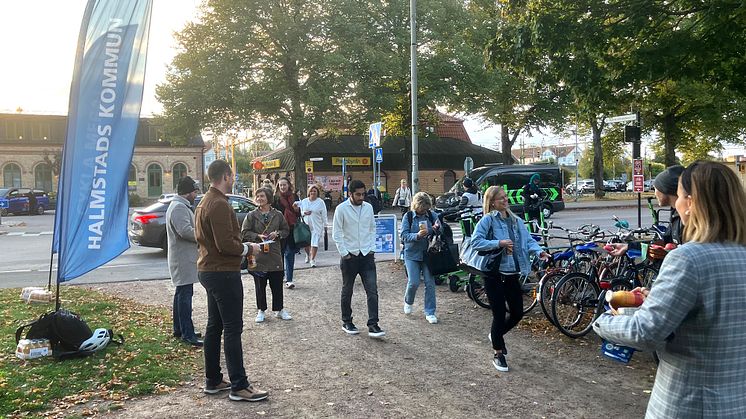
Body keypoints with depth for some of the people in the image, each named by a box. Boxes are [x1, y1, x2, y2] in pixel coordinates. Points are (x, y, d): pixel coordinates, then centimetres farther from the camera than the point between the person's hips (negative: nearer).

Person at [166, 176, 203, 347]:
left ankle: (179, 329, 27)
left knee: (182, 293, 17)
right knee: (185, 295, -9)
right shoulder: (179, 207, -17)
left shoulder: (180, 206, 19)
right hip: (184, 260, -11)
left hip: (183, 258, 11)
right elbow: (185, 231, -28)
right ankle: (187, 334, -6)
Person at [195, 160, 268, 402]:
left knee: (214, 326, 15)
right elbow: (226, 244, -25)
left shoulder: (205, 202, 14)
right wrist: (248, 249, -8)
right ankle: (239, 386, 1)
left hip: (209, 271, 11)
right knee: (233, 329, -5)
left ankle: (213, 380, 24)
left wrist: (243, 247, 14)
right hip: (223, 273, -11)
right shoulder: (219, 204, -19)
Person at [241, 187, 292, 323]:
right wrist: (258, 236, -15)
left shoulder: (278, 215, 5)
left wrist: (277, 234, -9)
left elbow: (286, 230, 11)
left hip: (275, 255, 1)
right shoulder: (251, 215, 0)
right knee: (260, 285, 7)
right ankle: (261, 310, 21)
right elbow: (244, 233, -1)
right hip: (258, 255, -1)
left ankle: (279, 309, 22)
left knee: (277, 285, 8)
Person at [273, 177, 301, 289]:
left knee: (290, 254, 3)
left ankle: (289, 279, 7)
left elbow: (299, 214, 16)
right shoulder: (275, 198, 0)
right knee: (280, 253, 3)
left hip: (292, 229, 3)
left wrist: (296, 209, -6)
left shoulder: (294, 197, 10)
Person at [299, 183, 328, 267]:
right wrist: (304, 213, -10)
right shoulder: (304, 201, 7)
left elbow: (324, 216, 0)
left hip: (316, 226, -3)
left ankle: (312, 259, 1)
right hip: (305, 226, 3)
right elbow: (300, 212, 13)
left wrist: (324, 226, -2)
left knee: (314, 243, -8)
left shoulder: (321, 202, -2)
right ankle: (307, 255, 36)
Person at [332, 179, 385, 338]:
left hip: (367, 255, 3)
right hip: (350, 256, -3)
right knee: (347, 291, 11)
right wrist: (344, 253, -9)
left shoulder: (368, 207, 5)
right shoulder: (342, 209, -8)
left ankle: (373, 325, -2)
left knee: (372, 291, -5)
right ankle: (346, 322, 27)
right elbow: (337, 234, -6)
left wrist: (372, 248, 3)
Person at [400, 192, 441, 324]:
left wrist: (436, 229, -17)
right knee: (414, 282, -7)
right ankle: (408, 301, 27)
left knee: (430, 282, 0)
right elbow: (404, 235, -10)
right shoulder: (408, 217, -3)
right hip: (412, 254, -2)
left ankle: (430, 312, 12)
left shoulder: (431, 216, 3)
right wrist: (417, 235, -27)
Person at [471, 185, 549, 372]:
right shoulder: (488, 220, -9)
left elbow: (528, 239, 6)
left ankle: (496, 334, 40)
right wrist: (499, 243, -23)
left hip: (512, 274, 6)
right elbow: (475, 241, -17)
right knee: (499, 315, 1)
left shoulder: (516, 221, 10)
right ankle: (498, 354, 21)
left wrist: (539, 251, -13)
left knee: (517, 313, 10)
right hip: (494, 274, -6)